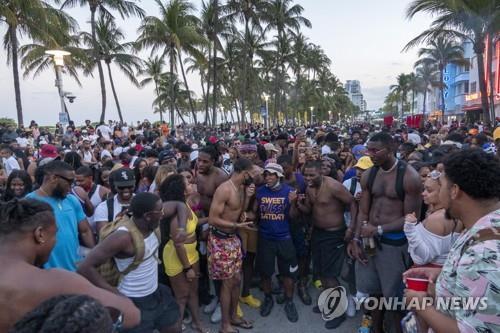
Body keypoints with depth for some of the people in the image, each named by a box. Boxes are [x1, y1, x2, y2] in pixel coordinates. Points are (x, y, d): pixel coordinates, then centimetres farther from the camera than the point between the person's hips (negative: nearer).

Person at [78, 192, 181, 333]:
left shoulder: (151, 225, -10)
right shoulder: (123, 237, -31)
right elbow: (85, 268, -31)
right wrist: (115, 294, -27)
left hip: (157, 294, 7)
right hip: (135, 303, -7)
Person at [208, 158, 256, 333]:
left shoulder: (241, 187, 4)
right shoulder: (224, 189, -23)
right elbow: (212, 219, -23)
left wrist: (248, 196, -2)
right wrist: (237, 225, -23)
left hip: (233, 238, 8)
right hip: (220, 239, -8)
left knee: (236, 279, 16)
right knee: (227, 282, 3)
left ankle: (233, 316, 36)